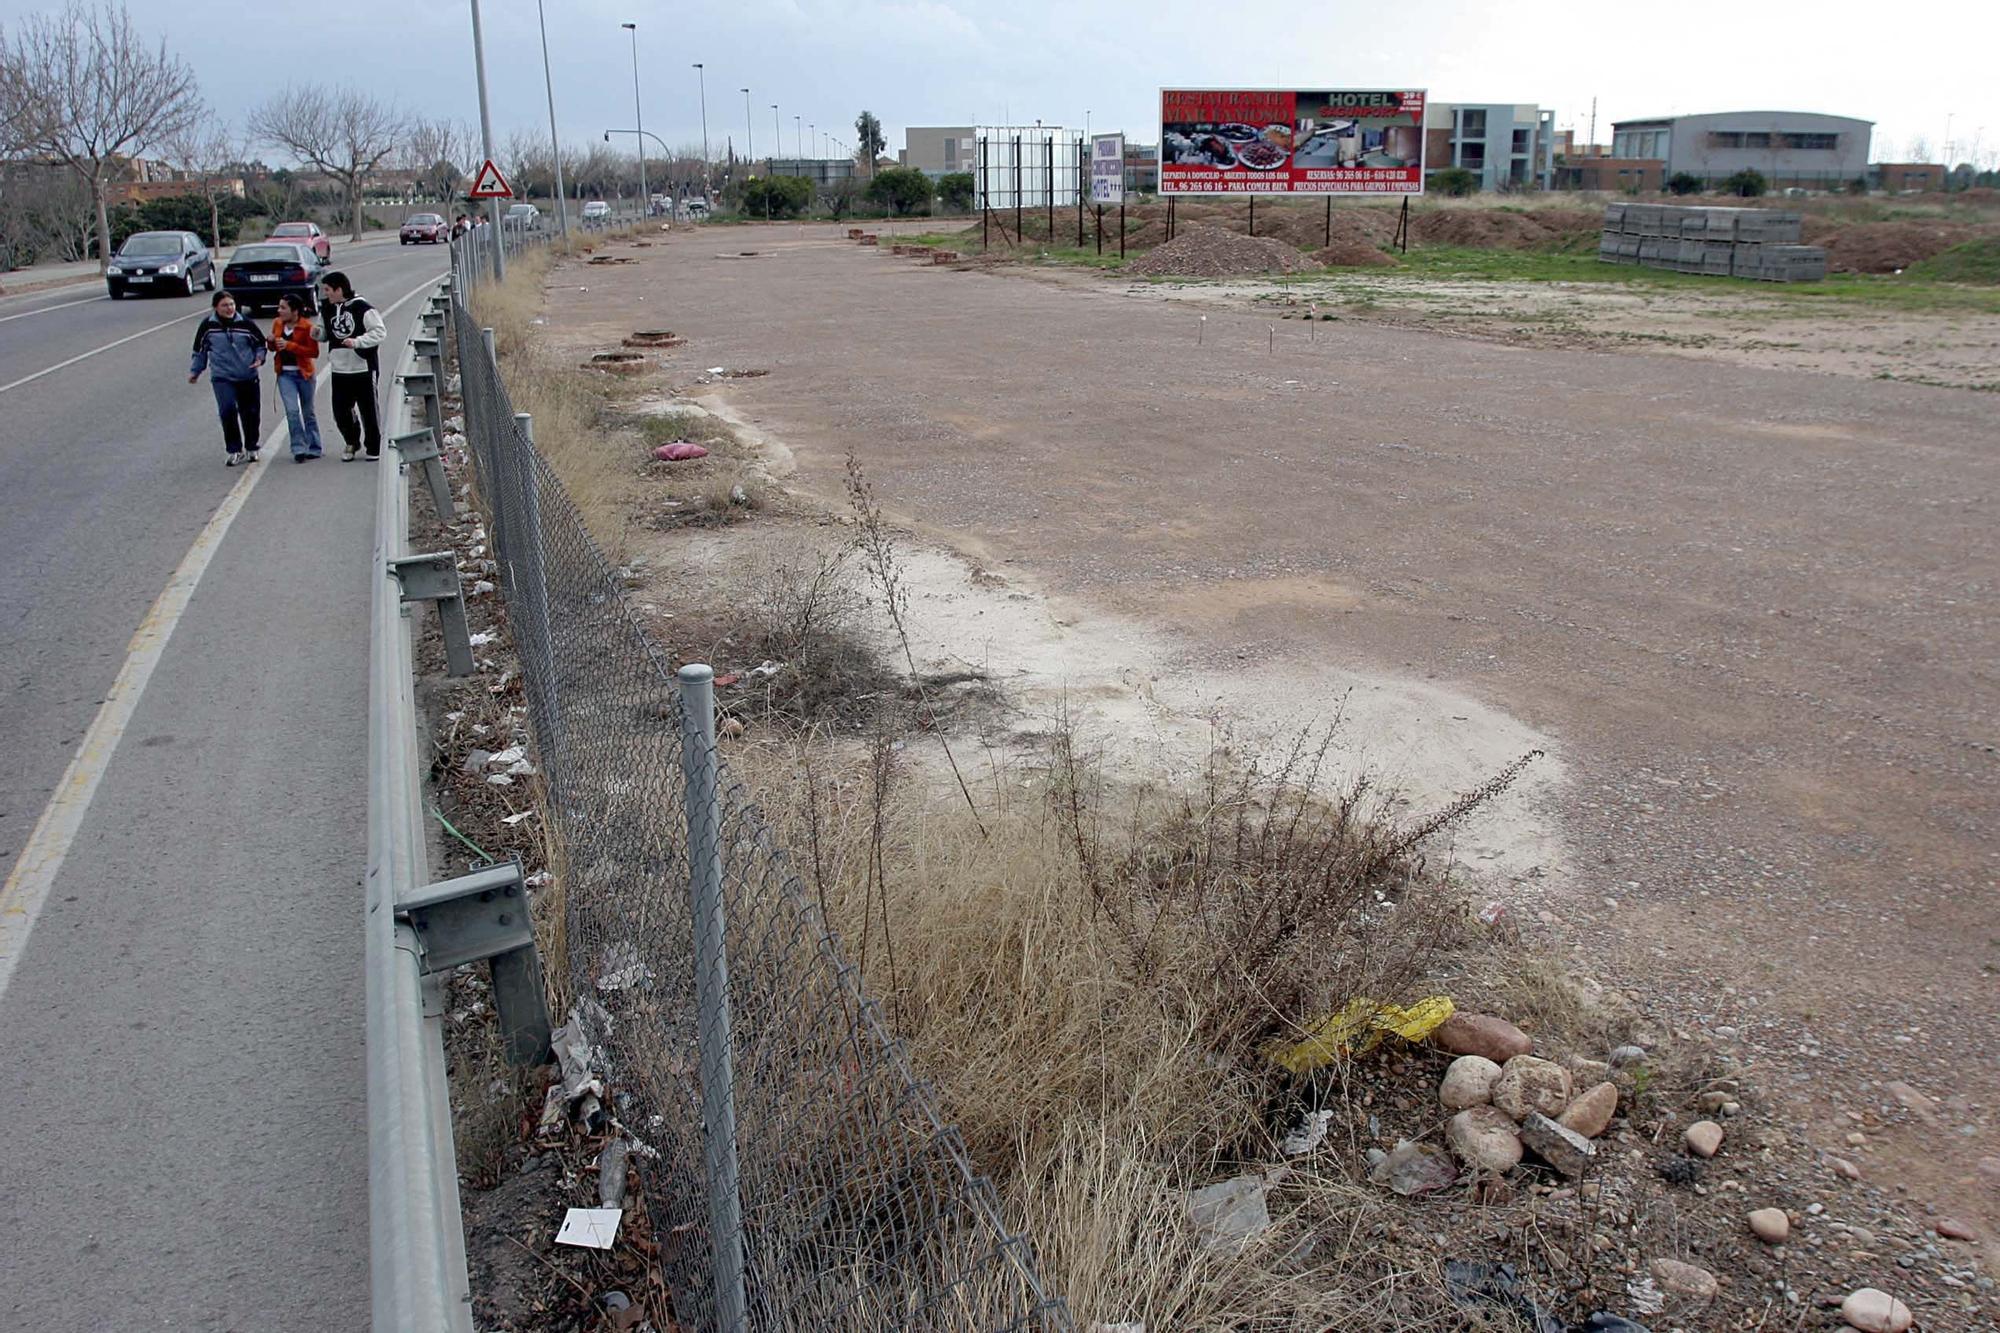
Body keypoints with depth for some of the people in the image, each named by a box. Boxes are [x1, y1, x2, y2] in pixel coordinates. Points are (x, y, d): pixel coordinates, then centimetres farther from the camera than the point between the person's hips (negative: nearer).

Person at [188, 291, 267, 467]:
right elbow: (200, 349, 12)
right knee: (227, 410, -18)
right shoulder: (207, 325, -2)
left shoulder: (246, 322, -3)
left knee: (250, 413, 8)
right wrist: (195, 371, 17)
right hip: (221, 377, -1)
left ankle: (251, 448, 29)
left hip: (248, 377, 1)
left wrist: (259, 358, -8)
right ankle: (235, 451, -6)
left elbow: (260, 343, 11)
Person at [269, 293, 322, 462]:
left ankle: (314, 448, 23)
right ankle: (298, 449, -7)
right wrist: (270, 342, -7)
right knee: (292, 411, -10)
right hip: (285, 374, 3)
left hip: (303, 373, -3)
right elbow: (273, 348, 16)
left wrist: (290, 345, -24)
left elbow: (314, 352, -18)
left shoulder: (307, 326, -12)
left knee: (308, 413, 10)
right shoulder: (277, 323, 4)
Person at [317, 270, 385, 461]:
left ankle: (374, 448, 18)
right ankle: (352, 443, 27)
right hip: (339, 369, 5)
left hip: (363, 368, -5)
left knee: (368, 410, 4)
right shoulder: (327, 310, 8)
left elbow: (380, 332, -13)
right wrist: (316, 334, -4)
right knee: (340, 411, 5)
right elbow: (324, 334, 19)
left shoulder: (363, 308, -11)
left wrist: (357, 341, -23)